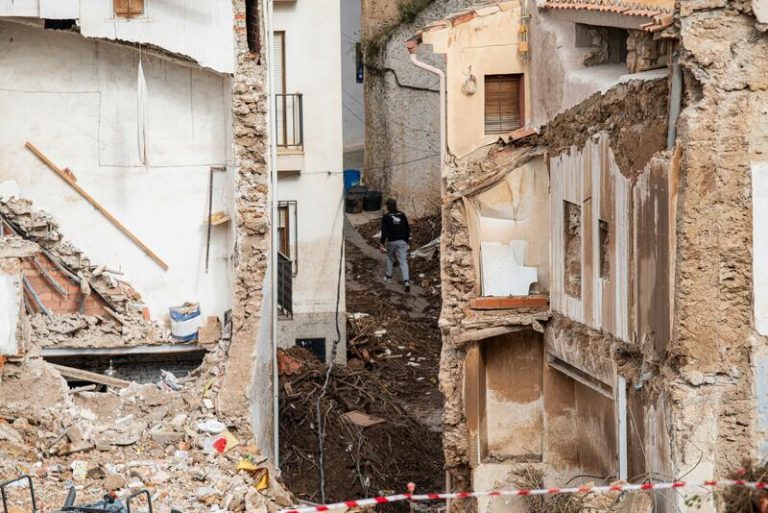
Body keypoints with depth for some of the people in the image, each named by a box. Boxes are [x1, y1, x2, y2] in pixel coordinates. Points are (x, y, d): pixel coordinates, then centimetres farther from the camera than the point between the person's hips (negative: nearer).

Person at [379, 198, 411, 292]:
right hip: (402, 241, 2)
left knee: (390, 258, 24)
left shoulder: (386, 217, -3)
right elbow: (407, 229, 10)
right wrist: (407, 240, 21)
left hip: (391, 241, -2)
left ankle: (388, 276, 34)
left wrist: (382, 244, -7)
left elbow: (384, 231, -8)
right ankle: (406, 281, -16)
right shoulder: (402, 215, 7)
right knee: (403, 261, -2)